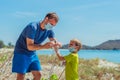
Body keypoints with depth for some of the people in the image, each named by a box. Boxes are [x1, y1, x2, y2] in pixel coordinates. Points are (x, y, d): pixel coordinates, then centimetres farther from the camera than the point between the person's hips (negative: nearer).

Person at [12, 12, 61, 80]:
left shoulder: (49, 30, -4)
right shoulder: (33, 27, -26)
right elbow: (30, 46, -30)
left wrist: (56, 44, -32)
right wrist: (43, 46, -45)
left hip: (33, 54, 7)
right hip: (21, 52, -7)